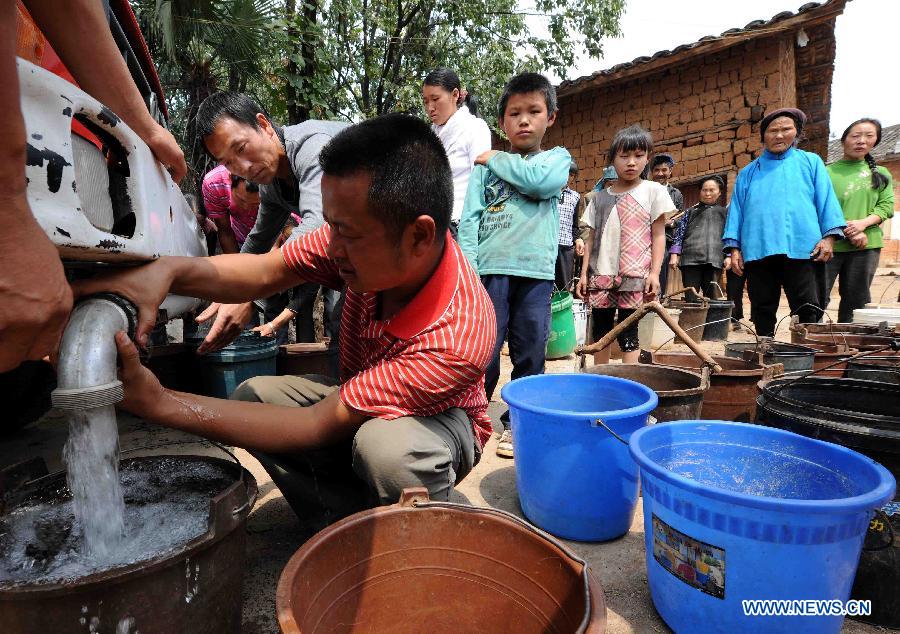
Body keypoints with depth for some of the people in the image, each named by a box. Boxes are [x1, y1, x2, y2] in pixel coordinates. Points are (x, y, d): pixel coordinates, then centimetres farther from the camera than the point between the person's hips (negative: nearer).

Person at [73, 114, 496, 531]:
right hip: (358, 398, 6)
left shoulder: (458, 337, -39)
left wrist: (160, 404, -34)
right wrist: (169, 271, -33)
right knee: (251, 396, -11)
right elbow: (266, 272, -12)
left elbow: (319, 428, -35)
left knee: (384, 445, -39)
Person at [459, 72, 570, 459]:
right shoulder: (485, 166, 10)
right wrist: (468, 271, -9)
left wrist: (498, 158, 1)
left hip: (536, 271, 1)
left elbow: (541, 181, -12)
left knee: (530, 354, 6)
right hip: (491, 269, -1)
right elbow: (469, 220, 2)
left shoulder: (558, 158, 12)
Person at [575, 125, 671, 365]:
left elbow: (658, 236, 2)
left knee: (628, 333, -3)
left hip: (634, 277, -3)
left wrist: (654, 273, -7)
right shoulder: (600, 197, 12)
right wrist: (584, 273, 6)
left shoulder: (653, 191, 4)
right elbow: (591, 239, 12)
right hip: (601, 276, 4)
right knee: (600, 331, 10)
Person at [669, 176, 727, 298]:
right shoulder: (691, 212, 22)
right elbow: (679, 234, 13)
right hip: (690, 259, 0)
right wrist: (674, 255, 0)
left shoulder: (724, 212, 22)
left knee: (712, 298, -5)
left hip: (714, 260, 0)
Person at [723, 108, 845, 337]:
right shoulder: (748, 172, 19)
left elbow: (826, 201, 9)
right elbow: (736, 210, 13)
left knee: (807, 310, -5)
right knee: (762, 311, 6)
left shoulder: (811, 162, 16)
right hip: (758, 250, 2)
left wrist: (829, 236, -4)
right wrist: (734, 247, 3)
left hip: (802, 249, -1)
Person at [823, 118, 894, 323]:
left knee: (856, 301, 5)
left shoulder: (881, 174, 16)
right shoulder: (828, 172, 5)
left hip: (867, 246, 3)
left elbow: (886, 206, 7)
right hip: (831, 244, -3)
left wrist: (863, 223, -13)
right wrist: (849, 231, -13)